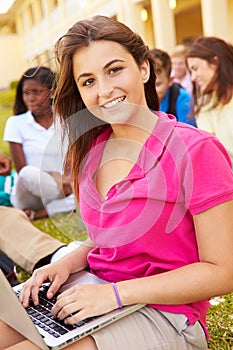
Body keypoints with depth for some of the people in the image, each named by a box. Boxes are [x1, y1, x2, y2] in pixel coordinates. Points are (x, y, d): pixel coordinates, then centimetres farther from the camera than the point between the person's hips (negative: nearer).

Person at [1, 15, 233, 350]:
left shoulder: (197, 150, -15)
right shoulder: (90, 148, 6)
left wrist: (116, 292, -20)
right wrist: (68, 262, -4)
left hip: (164, 315, -5)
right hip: (95, 295, 6)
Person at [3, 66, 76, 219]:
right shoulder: (16, 123, -1)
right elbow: (22, 171, -7)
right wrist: (54, 175, -22)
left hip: (59, 187, 3)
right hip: (27, 197, -2)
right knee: (30, 174, -37)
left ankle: (41, 213, -18)